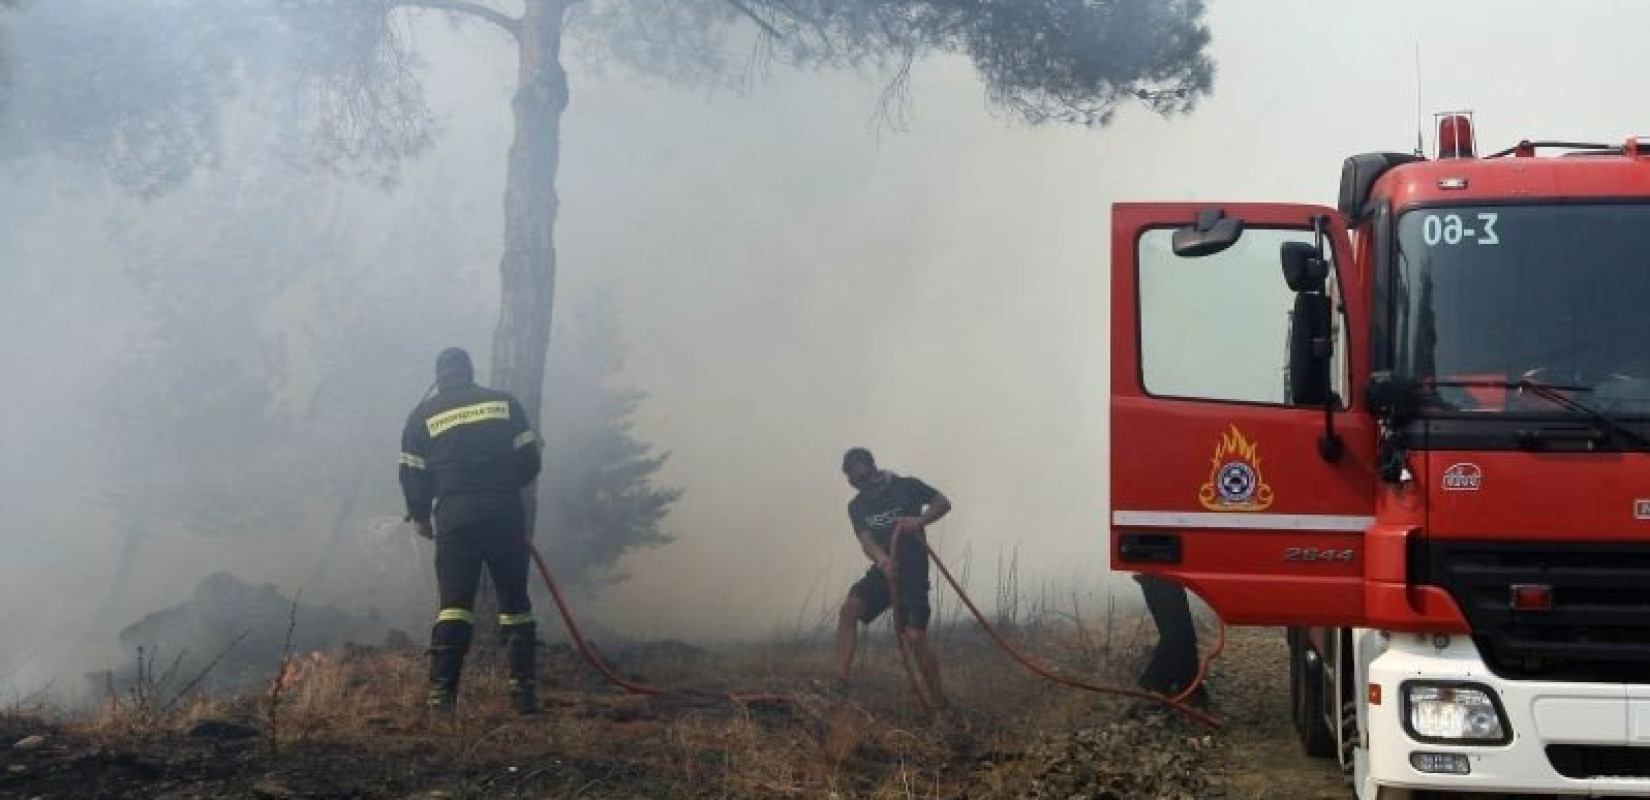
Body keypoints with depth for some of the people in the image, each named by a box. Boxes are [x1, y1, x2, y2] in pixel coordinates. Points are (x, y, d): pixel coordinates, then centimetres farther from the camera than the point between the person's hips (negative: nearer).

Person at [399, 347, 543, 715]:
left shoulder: (423, 415, 9)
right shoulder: (506, 403, 10)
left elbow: (413, 474, 7)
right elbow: (529, 461, 8)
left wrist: (420, 516, 24)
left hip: (454, 515, 0)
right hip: (504, 512, 0)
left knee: (454, 604, 0)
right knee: (515, 602, 8)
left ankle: (442, 692, -10)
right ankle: (522, 689, 5)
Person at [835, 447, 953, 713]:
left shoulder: (907, 487, -4)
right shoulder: (857, 506, 5)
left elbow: (944, 503, 2)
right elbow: (866, 540, -9)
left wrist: (920, 520, -18)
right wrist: (882, 559, -32)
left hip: (913, 573, -4)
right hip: (882, 571, 4)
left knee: (915, 637, -11)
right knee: (848, 608, -22)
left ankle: (939, 706, 1)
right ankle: (841, 679, -25)